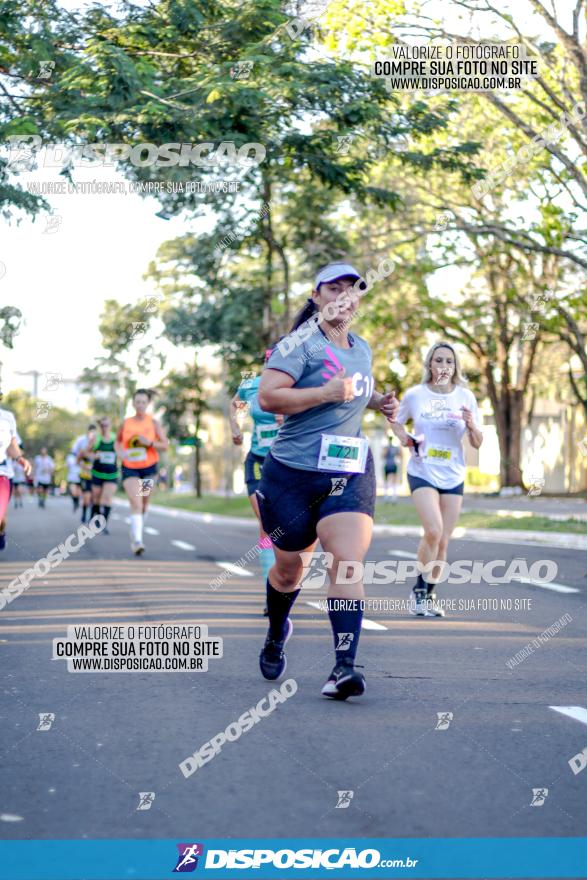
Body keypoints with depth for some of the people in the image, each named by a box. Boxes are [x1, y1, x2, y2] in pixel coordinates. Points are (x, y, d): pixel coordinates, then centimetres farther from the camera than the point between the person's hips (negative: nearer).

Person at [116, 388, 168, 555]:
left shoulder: (154, 423, -2)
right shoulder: (125, 424, 1)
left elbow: (165, 446, -4)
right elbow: (117, 442, 17)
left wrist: (149, 442, -21)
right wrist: (120, 452, -4)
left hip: (149, 468, 1)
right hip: (130, 468, -1)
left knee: (143, 505, 13)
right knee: (136, 504, -18)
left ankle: (135, 535, 35)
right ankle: (137, 541, -26)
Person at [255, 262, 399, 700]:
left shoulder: (362, 348, 13)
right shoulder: (301, 343, -8)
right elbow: (268, 396, -19)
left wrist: (378, 400, 13)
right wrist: (326, 392, -24)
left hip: (352, 474, 4)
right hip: (294, 472, -4)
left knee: (347, 564, -16)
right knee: (289, 568, 12)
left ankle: (345, 667, -20)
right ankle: (277, 634, 43)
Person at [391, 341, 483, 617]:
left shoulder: (466, 397, 1)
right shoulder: (414, 395, -4)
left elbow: (477, 444, 5)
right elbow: (396, 422, 14)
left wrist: (471, 425, -15)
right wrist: (404, 437, -6)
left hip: (453, 476, 3)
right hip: (422, 472, -3)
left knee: (442, 542, 6)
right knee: (434, 530, -21)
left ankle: (428, 595, 24)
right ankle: (420, 590, -3)